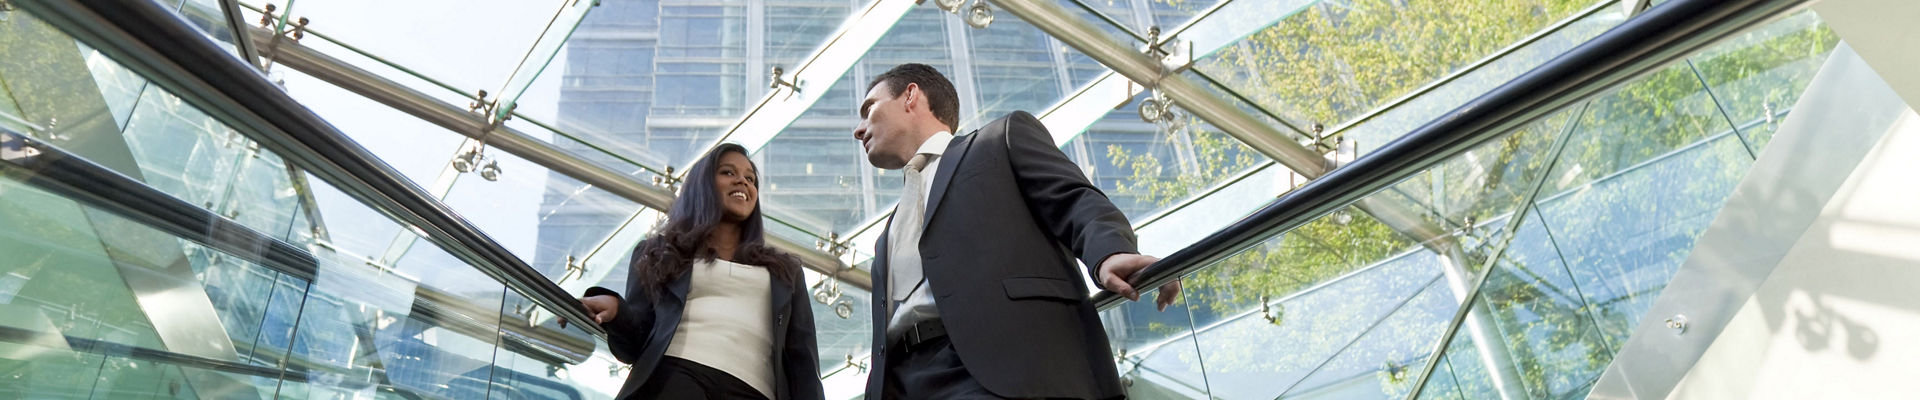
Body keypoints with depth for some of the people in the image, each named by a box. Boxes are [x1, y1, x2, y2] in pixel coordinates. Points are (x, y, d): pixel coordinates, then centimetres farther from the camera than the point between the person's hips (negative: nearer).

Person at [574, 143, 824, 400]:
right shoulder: (659, 254, 25)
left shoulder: (783, 270, 29)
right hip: (673, 377, -1)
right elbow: (636, 343, 15)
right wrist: (616, 311, -8)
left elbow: (801, 357, 18)